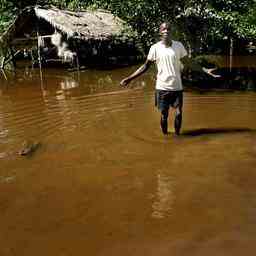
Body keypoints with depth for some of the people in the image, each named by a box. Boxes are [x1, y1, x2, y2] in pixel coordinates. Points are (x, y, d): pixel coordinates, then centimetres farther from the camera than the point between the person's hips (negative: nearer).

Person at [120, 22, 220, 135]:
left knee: (178, 113, 0)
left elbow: (188, 63, 8)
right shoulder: (155, 48, -4)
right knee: (164, 115, 5)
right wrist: (129, 78, -3)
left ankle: (177, 135, 21)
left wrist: (205, 70, 2)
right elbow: (145, 66, 2)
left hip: (177, 87, 1)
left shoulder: (179, 45, 1)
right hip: (162, 87, -1)